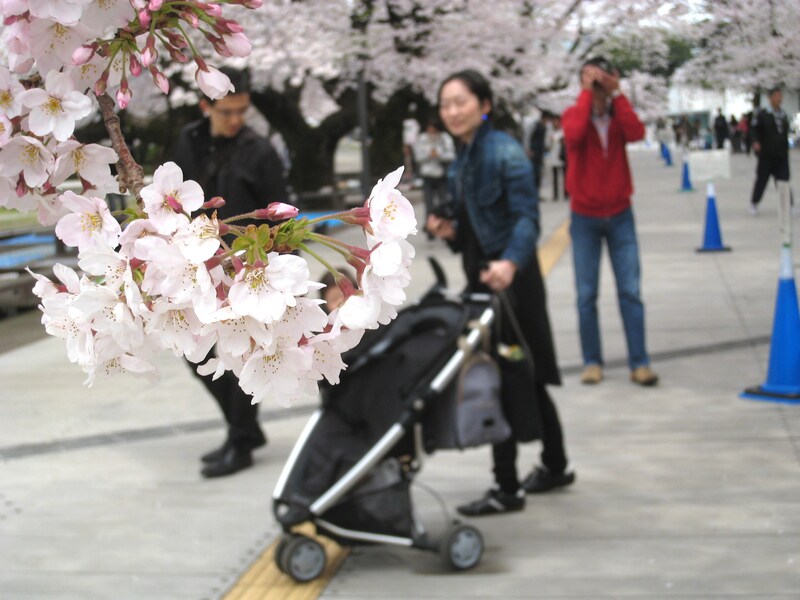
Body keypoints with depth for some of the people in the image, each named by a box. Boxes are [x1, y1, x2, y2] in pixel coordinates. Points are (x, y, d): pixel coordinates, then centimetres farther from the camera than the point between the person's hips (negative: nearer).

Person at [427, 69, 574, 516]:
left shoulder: (505, 152, -13)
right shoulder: (461, 160, 13)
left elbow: (527, 217, -23)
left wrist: (510, 262, -39)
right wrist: (449, 231, 0)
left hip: (509, 279, -9)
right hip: (480, 278, 9)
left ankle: (507, 489, 2)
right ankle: (555, 467, 31)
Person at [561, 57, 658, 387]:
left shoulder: (619, 114, 4)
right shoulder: (573, 114, -2)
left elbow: (637, 133, -18)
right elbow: (574, 133, -26)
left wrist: (616, 93, -16)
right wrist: (587, 92, -19)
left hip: (620, 215, 1)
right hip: (585, 218, -1)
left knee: (630, 291, -2)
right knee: (586, 294, 1)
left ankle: (639, 363, 1)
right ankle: (592, 361, 9)